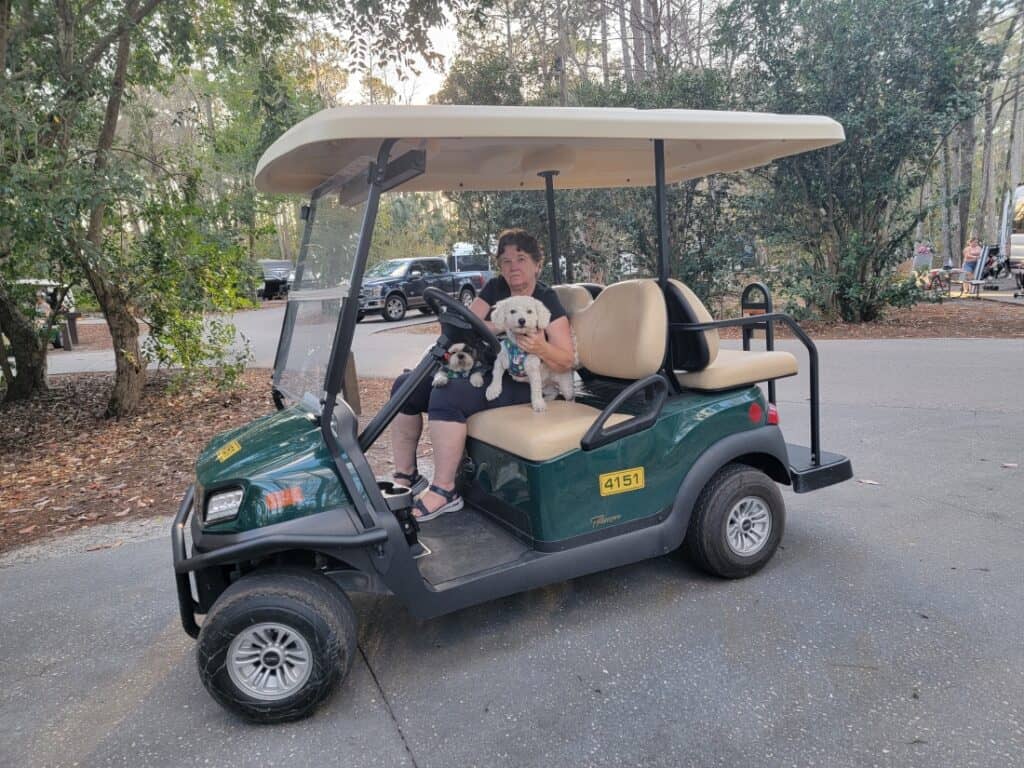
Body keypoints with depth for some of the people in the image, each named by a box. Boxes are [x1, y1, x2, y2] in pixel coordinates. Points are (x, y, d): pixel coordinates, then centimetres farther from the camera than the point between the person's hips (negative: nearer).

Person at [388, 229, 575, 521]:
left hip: (518, 382, -7)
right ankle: (405, 476, -2)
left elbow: (566, 362, -9)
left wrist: (542, 349, -31)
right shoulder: (495, 288, 13)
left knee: (447, 395, -33)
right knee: (405, 385, -8)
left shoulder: (548, 302, -3)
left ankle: (444, 492, -25)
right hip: (478, 369, 7)